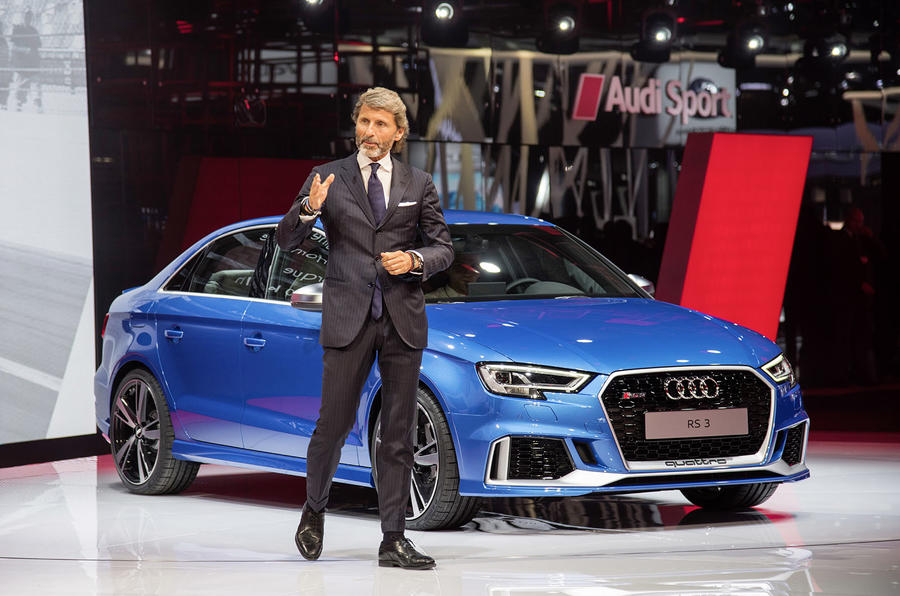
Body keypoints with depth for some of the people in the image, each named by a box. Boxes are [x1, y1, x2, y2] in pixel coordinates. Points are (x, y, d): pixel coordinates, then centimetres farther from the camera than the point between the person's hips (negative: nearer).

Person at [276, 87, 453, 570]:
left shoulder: (418, 184, 10)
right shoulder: (328, 178, 5)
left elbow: (443, 247, 13)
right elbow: (286, 241, 1)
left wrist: (414, 260, -9)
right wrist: (308, 208, -19)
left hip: (403, 319, 2)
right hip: (347, 317, -2)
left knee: (398, 433, 3)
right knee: (334, 423, -3)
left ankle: (393, 540, 7)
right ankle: (314, 511, 23)